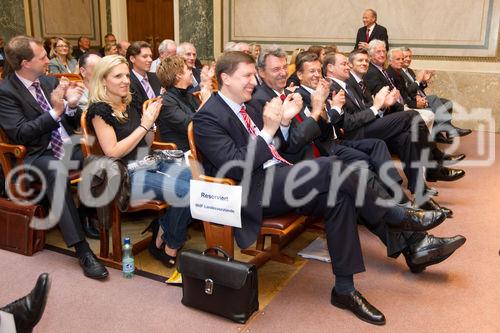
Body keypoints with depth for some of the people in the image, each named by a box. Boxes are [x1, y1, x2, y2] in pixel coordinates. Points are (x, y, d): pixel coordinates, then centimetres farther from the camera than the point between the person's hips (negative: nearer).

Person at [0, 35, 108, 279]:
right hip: (39, 155, -5)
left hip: (69, 147, 5)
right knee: (55, 170, -37)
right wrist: (55, 111, -21)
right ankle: (82, 250, -37)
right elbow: (20, 134, -14)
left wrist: (71, 105, -8)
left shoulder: (50, 81, 11)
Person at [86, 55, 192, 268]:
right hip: (124, 175, -7)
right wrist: (143, 126, -14)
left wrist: (150, 120, -1)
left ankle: (161, 230, 2)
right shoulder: (99, 110, -7)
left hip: (149, 165, 7)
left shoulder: (129, 105, 14)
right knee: (185, 191, -24)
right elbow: (113, 152, -15)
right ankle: (170, 249, 0)